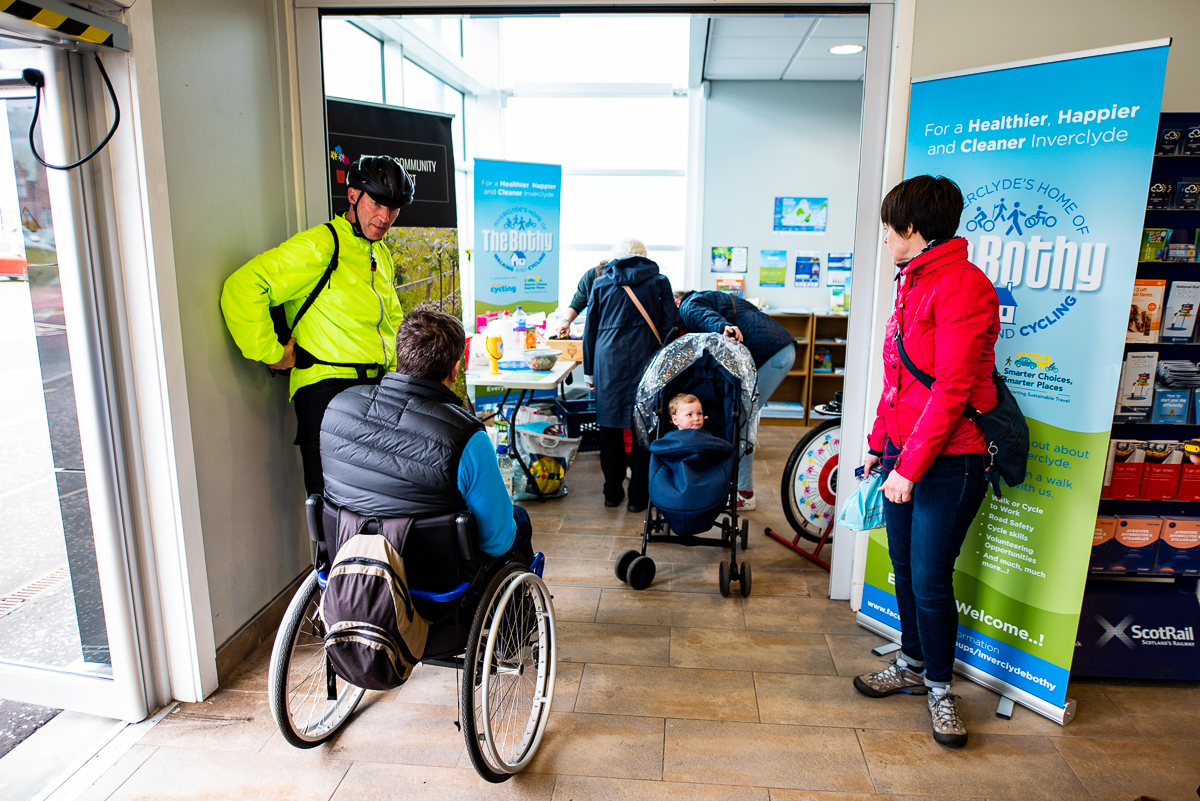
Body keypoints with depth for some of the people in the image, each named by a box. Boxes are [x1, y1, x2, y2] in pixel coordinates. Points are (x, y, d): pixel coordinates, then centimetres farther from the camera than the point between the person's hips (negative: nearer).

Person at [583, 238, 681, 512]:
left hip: (608, 364, 1)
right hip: (645, 363, -1)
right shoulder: (659, 282, 6)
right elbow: (670, 328, 5)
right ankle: (638, 497, 10)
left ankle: (612, 493, 19)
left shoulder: (601, 284, 9)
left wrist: (590, 372, 19)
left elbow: (590, 331, 12)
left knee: (609, 428, 10)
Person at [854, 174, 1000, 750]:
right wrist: (879, 444, 18)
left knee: (930, 580, 1)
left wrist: (910, 466, -20)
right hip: (904, 455, 9)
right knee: (905, 569, 17)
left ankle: (939, 686, 23)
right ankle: (913, 665, 35)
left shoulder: (963, 286, -16)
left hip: (949, 462, -8)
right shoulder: (913, 284, 14)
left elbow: (952, 390, -21)